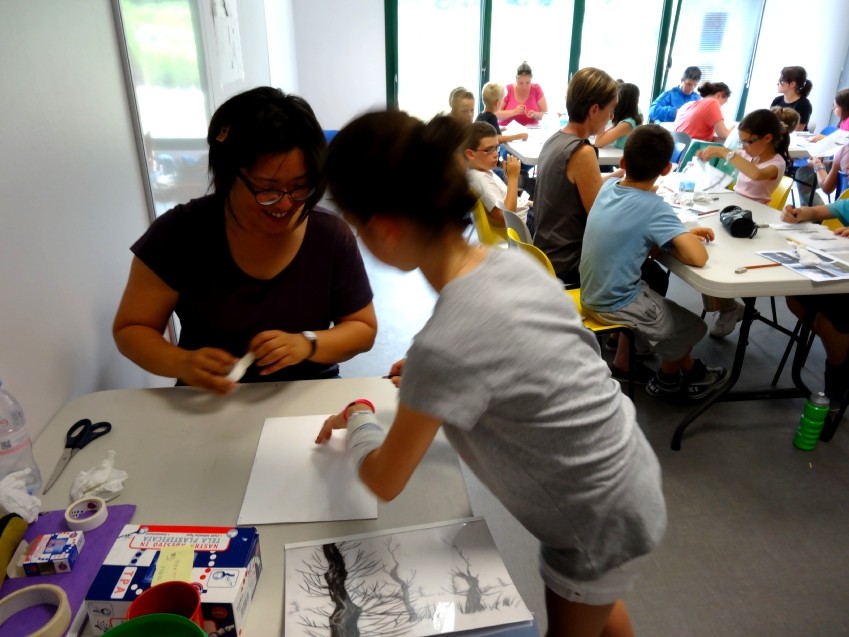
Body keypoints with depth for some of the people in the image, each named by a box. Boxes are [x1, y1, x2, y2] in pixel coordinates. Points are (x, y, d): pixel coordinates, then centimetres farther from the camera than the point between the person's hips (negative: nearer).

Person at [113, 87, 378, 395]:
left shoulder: (332, 236, -10)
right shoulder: (179, 233, -11)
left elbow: (363, 329, -2)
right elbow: (130, 330, -3)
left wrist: (307, 344, -19)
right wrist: (182, 363, -22)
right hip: (207, 402, 1)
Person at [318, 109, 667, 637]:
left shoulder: (444, 346, -36)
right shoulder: (514, 262, -13)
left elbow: (385, 482, -18)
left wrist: (360, 419, -1)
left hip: (603, 525, -7)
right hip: (629, 485, 7)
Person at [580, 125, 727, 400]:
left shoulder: (608, 186, -3)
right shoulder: (654, 207, -23)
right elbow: (698, 257, -28)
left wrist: (681, 234, 2)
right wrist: (673, 243, -8)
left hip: (592, 295, 7)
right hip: (616, 306, -7)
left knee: (653, 289, 32)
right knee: (691, 327, 17)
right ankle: (668, 380, 42)